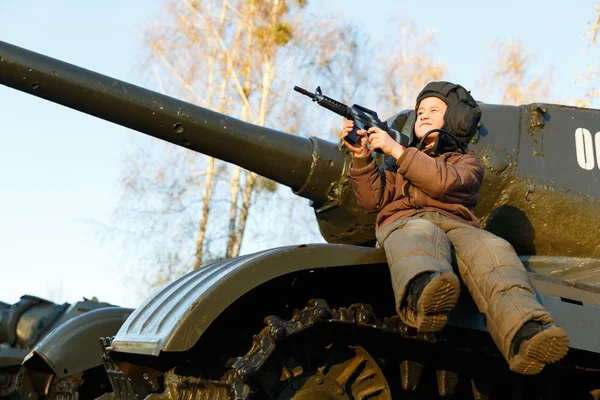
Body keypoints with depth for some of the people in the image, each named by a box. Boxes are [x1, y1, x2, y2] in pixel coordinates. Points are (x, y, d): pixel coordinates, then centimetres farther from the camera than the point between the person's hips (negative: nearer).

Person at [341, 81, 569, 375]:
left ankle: (525, 335, -63)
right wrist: (362, 157, 7)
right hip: (404, 221, 0)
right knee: (420, 235, -40)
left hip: (455, 223, 0)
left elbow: (444, 183, 2)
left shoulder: (467, 161, 28)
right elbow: (373, 200, 20)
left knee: (494, 250, -35)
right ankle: (423, 296, -77)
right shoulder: (398, 161, 37)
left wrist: (395, 150, 2)